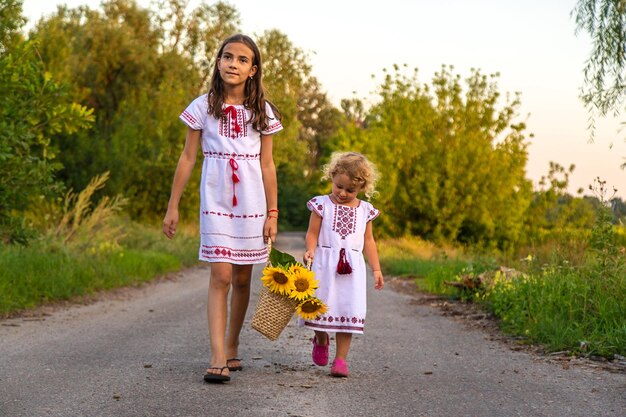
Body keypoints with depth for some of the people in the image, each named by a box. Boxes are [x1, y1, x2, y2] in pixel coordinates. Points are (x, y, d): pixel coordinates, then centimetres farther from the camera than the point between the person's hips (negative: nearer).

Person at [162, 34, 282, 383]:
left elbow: (267, 165, 6)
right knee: (221, 276, -12)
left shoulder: (262, 112, 5)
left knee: (242, 279, 9)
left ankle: (232, 348, 25)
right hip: (216, 202, -2)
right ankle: (218, 358, -15)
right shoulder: (204, 107, 1)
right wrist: (173, 206, 1)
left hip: (251, 203, 2)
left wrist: (272, 213, 3)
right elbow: (188, 158, 3)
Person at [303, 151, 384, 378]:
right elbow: (312, 233, -1)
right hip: (325, 265, -2)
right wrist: (310, 251, -21)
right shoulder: (322, 204, 0)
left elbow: (368, 241, 15)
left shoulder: (365, 210, 8)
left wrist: (376, 269, 12)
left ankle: (340, 359, 4)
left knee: (348, 311, -3)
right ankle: (321, 340, 35)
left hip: (352, 267, 2)